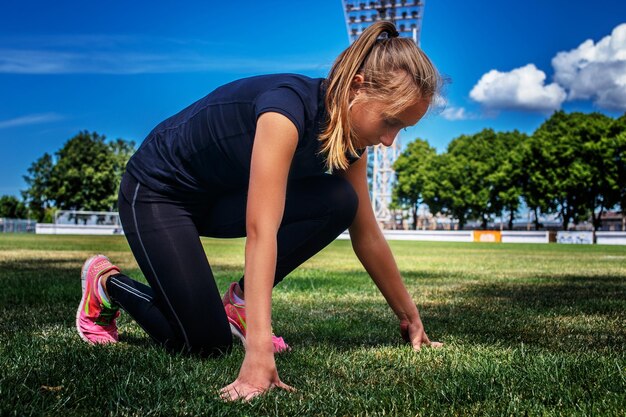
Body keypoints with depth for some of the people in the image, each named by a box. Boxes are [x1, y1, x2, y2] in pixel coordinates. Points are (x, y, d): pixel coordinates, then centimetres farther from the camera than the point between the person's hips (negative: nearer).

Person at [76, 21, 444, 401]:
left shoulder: (349, 139, -10)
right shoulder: (287, 107, -35)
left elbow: (367, 235, -2)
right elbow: (261, 232, -43)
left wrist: (410, 316, 3)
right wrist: (258, 354, -49)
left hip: (222, 199, 7)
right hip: (158, 191, -7)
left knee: (339, 200, -17)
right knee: (207, 343, -12)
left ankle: (242, 302, -1)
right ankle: (106, 284, 14)